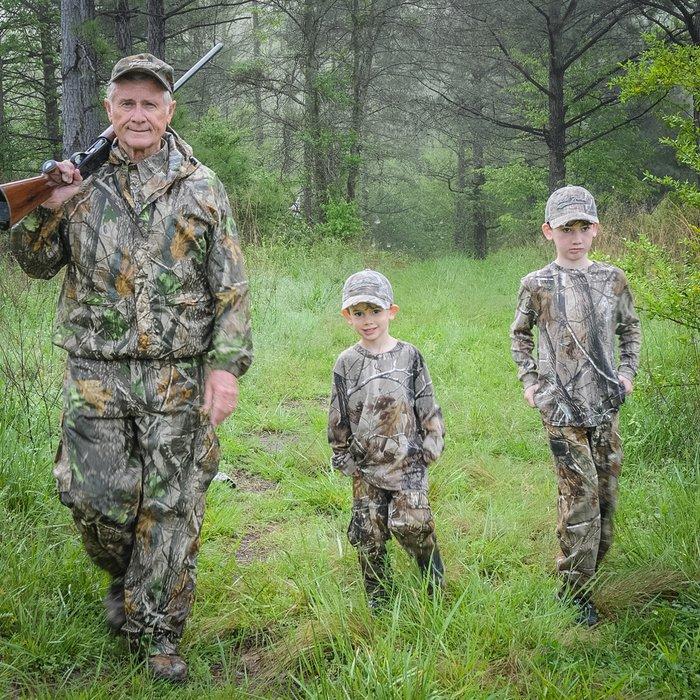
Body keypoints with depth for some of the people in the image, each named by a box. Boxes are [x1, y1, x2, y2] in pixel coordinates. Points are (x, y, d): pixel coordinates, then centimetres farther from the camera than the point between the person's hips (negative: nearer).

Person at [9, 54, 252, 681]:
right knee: (100, 501, 2)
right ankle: (124, 578, 35)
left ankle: (159, 631, 18)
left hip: (179, 381, -1)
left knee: (171, 508, 3)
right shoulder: (81, 180, 6)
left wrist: (226, 365, -7)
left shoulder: (203, 188, 3)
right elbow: (36, 263, 11)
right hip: (97, 377, 1)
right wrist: (48, 206, -8)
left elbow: (231, 288, 2)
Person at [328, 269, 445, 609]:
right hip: (366, 466, 2)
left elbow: (427, 405, 2)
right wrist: (343, 458, 7)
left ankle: (434, 577, 14)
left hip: (407, 460, -2)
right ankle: (378, 598, 23)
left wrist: (430, 446, -2)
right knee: (368, 532, 6)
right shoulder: (346, 363, 1)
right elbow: (338, 415, 6)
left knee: (410, 523, -14)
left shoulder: (409, 356, -1)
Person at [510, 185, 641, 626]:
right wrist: (529, 379, 6)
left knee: (606, 488, 8)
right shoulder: (538, 285, -1)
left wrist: (628, 371, 9)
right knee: (581, 493, -8)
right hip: (562, 405, -4)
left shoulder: (612, 279, 6)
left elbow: (631, 329, 20)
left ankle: (590, 568, 26)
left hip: (606, 404, 4)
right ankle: (575, 590, 2)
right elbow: (520, 335, 14)